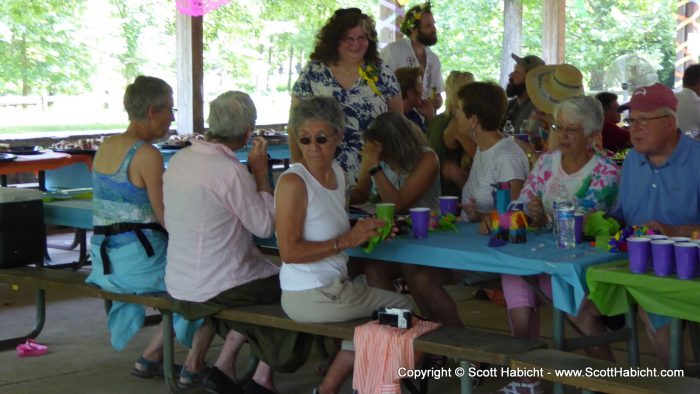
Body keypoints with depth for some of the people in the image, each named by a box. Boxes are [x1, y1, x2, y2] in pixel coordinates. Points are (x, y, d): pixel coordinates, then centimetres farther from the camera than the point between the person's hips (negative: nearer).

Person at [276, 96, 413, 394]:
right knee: (403, 309, 6)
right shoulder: (293, 182, -19)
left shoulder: (336, 171, 6)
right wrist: (348, 240, -24)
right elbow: (290, 252, -24)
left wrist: (366, 231, -1)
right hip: (308, 296, -9)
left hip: (334, 285, 9)